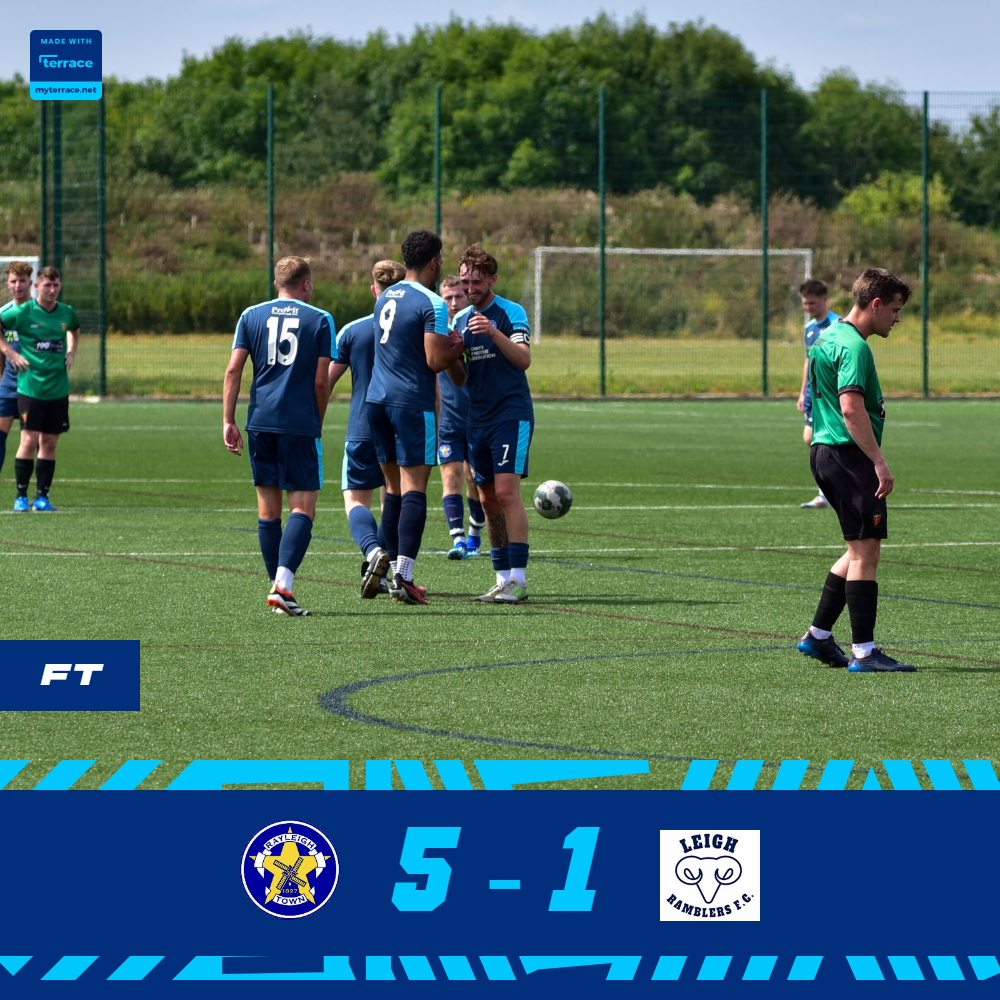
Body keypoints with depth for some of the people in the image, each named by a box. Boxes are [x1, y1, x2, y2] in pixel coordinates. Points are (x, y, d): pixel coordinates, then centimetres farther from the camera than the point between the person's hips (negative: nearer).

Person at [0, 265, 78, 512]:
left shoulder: (67, 313, 8)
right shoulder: (22, 312, -7)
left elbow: (75, 330, 30)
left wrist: (71, 352, 15)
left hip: (58, 388, 4)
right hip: (30, 387, -4)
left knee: (49, 442, 5)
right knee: (29, 440, -9)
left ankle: (42, 496, 11)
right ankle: (21, 496, 1)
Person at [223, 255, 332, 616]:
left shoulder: (251, 316, 9)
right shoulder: (320, 320, 2)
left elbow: (233, 370, 2)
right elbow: (321, 381, -1)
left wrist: (228, 420, 4)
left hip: (260, 422, 3)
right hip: (301, 424, -3)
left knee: (268, 508, 10)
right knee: (303, 507, -3)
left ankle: (277, 585, 12)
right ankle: (283, 583, -21)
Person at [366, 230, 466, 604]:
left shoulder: (385, 298, 14)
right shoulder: (432, 304, -11)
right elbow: (436, 362, -16)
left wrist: (446, 347, 20)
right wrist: (456, 350, 5)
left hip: (377, 401, 7)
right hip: (412, 403, -7)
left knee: (394, 488, 12)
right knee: (414, 487, -8)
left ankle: (394, 570, 11)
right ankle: (403, 574, -17)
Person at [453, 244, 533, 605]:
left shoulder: (511, 313, -5)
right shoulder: (460, 320, 14)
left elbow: (523, 359, -18)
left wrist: (494, 333, -32)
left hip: (511, 415, -7)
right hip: (478, 420, 7)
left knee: (507, 493, -15)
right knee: (489, 500, 6)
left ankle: (518, 579, -16)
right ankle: (503, 579, 10)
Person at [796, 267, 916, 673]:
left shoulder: (827, 338, 17)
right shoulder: (853, 346, -15)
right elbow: (851, 408, -25)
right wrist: (879, 462, -25)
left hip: (825, 452, 10)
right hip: (849, 455, -10)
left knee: (860, 549, 17)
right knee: (865, 551, -7)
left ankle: (818, 635, 19)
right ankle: (863, 651, -7)